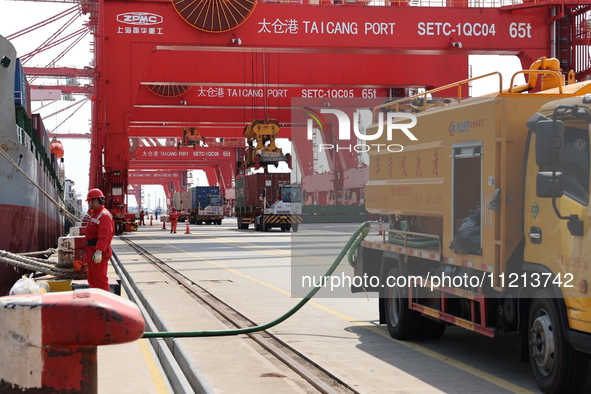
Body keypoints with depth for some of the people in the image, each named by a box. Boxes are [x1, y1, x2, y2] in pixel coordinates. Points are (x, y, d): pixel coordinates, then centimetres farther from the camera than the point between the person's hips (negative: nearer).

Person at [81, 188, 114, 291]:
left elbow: (104, 235, -24)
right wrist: (87, 254, 26)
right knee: (92, 280, 15)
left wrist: (99, 252, -31)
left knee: (100, 280, -10)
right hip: (91, 252, 11)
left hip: (98, 254, -11)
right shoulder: (94, 215, 21)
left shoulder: (104, 215, -13)